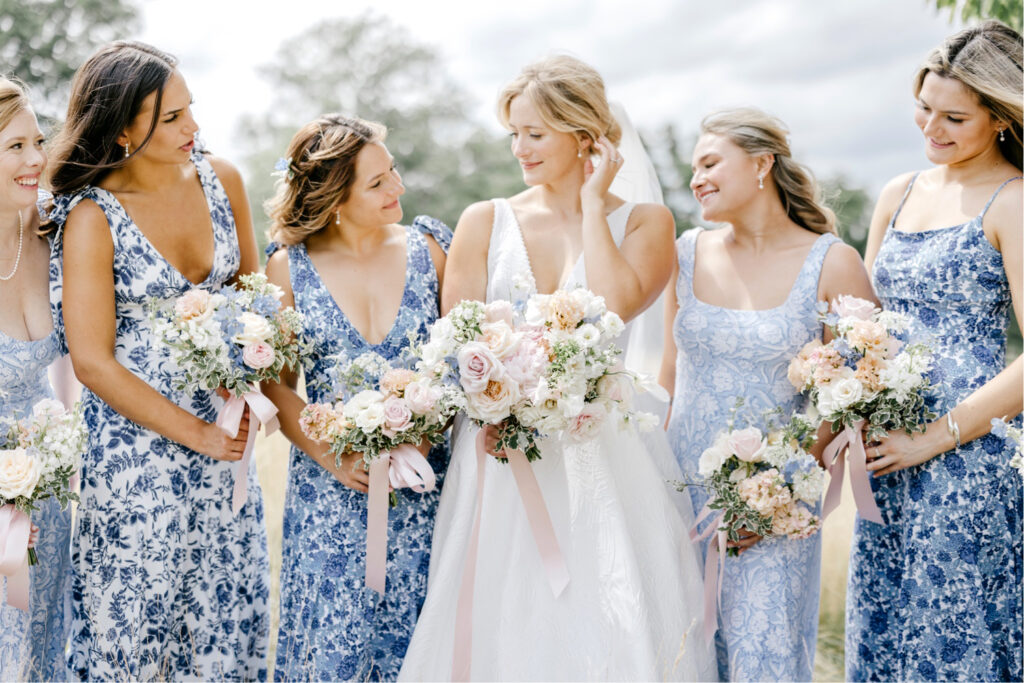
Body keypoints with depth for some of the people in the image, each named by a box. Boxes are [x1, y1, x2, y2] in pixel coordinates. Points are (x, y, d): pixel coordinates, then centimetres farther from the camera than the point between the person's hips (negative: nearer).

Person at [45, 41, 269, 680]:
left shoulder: (221, 178, -2)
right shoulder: (92, 217, -15)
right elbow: (93, 363, -13)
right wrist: (191, 431, -12)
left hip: (222, 427, 5)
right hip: (136, 440, -5)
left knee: (227, 608, 12)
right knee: (137, 610, 8)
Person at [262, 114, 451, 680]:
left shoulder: (428, 247, 2)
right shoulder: (289, 267, -1)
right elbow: (277, 384, 2)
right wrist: (331, 457, -11)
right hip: (330, 488, -1)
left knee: (412, 636, 5)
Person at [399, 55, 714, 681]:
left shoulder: (643, 222, 4)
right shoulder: (485, 222, 8)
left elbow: (614, 305, -16)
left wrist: (592, 202, -6)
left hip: (600, 452, -1)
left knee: (606, 625, -2)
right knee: (502, 624, 3)